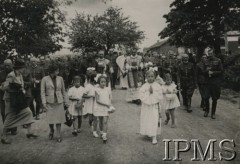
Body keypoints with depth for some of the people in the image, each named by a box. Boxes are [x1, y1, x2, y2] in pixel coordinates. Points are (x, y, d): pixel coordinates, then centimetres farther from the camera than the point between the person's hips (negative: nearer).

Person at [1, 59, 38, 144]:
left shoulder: (20, 75, 8)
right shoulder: (11, 76, -19)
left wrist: (22, 90, -1)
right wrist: (16, 90, -23)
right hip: (10, 99, -8)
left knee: (28, 112, 0)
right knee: (9, 118, -1)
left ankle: (29, 132, 6)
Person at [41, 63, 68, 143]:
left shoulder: (60, 78, 3)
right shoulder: (45, 79, -4)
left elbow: (63, 91, 8)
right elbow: (42, 92, -3)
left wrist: (66, 101, 9)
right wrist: (44, 102, -11)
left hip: (59, 102, 1)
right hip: (50, 102, -1)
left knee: (59, 118, 2)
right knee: (50, 119, 3)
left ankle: (58, 135, 14)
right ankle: (51, 131, 33)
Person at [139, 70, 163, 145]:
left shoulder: (157, 86, -2)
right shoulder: (144, 86, -1)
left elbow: (160, 97, -4)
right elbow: (142, 96, -11)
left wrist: (153, 93, -12)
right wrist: (148, 92, -17)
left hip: (155, 106, -1)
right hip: (146, 106, 2)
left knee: (154, 121, -4)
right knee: (146, 121, 9)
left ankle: (154, 137, 3)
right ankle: (148, 133, 32)